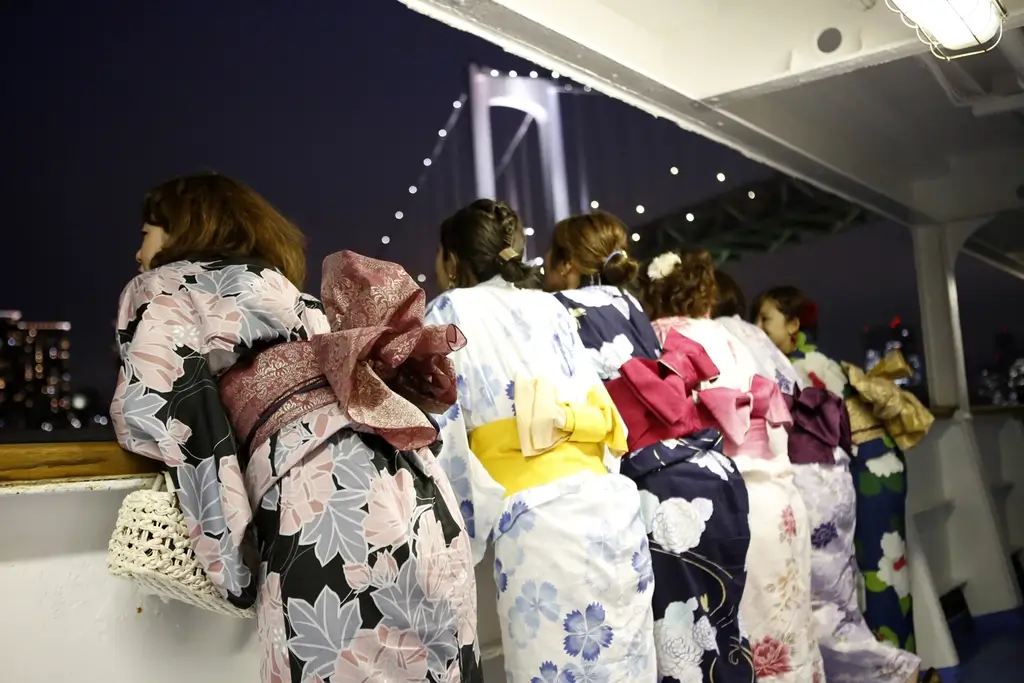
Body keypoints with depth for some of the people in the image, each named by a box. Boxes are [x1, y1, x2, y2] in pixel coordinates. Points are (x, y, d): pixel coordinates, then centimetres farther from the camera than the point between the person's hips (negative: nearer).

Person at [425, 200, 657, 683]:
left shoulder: (451, 309, 7)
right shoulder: (550, 307, 21)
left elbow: (443, 426, -1)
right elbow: (601, 409, 17)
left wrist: (464, 521, 4)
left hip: (536, 516, -6)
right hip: (609, 501, 6)